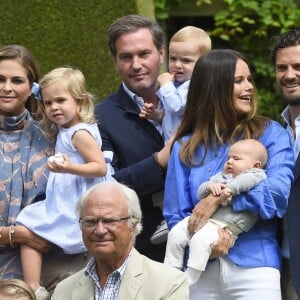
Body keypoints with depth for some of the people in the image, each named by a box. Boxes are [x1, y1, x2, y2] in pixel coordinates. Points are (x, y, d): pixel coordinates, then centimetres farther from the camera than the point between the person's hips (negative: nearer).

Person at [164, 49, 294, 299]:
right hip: (201, 272, 2)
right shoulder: (186, 147, 11)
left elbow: (279, 192, -9)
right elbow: (175, 215, 7)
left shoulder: (270, 134, 6)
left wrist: (220, 198, -15)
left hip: (254, 267, -2)